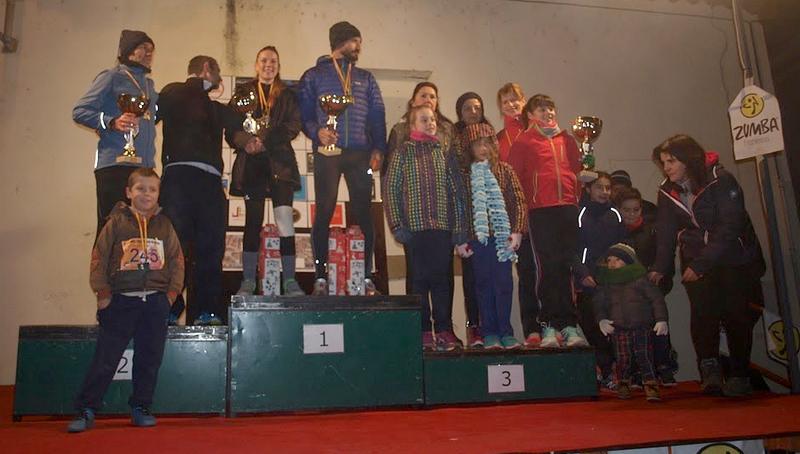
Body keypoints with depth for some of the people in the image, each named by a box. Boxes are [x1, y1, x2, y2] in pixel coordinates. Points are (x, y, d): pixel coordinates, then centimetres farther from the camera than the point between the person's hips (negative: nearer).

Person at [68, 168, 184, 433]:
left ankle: (140, 408, 22)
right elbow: (99, 258, -1)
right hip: (121, 301, -2)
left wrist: (172, 292, 0)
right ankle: (86, 411, 9)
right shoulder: (117, 222, 0)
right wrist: (102, 293, -6)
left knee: (149, 358, 9)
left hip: (156, 302, 3)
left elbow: (177, 260, 8)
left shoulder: (164, 225, 7)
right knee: (105, 359, -1)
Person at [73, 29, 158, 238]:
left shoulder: (148, 84, 24)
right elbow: (79, 111, -4)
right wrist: (112, 123, -18)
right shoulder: (112, 77, 3)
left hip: (145, 167, 7)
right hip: (115, 166, -6)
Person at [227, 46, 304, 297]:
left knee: (285, 217, -12)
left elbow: (293, 126, -1)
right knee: (253, 221, 0)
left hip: (280, 163, 0)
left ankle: (290, 281, -9)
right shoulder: (243, 93, 15)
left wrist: (265, 141, -15)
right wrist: (245, 142, -16)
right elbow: (231, 129, 6)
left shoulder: (288, 95, 14)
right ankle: (248, 281, 6)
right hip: (252, 164, 1)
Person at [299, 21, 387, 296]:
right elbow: (304, 113, 5)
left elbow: (378, 116, 13)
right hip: (327, 152, -2)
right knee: (324, 213, -4)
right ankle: (320, 277, -1)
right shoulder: (314, 76, 14)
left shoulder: (366, 78, 22)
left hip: (360, 153, 2)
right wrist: (316, 131, -16)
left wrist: (377, 149, -1)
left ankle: (366, 276, 2)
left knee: (363, 214, -2)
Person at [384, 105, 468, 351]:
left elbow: (457, 190, 10)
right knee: (420, 279, 1)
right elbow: (391, 189, 0)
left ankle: (444, 330, 13)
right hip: (416, 227, -2)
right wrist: (398, 225, -9)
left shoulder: (444, 152, 13)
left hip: (443, 226, 2)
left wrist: (459, 230, 3)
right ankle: (423, 331, 9)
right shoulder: (403, 152, 5)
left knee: (443, 278, 4)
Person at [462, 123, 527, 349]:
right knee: (483, 283, 5)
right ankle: (489, 333, 13)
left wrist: (516, 231, -5)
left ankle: (505, 331, 11)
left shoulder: (504, 170, 7)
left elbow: (519, 202, 4)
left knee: (504, 282, 2)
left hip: (502, 236, 0)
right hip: (478, 237, 0)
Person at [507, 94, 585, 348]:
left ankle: (568, 324, 9)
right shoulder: (523, 143, 7)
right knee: (549, 267, -4)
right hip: (540, 211, -4)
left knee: (567, 267, 3)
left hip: (568, 208, 4)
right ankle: (549, 325, 3)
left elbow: (578, 171, 24)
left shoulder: (567, 141, 20)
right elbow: (513, 177, 2)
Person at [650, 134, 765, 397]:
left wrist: (701, 265, -26)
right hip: (695, 263, 4)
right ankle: (710, 370, -18)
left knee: (736, 315, -6)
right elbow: (666, 233, 2)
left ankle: (739, 376, 7)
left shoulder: (721, 181, -15)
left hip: (734, 258, -3)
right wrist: (660, 268, -10)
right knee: (702, 313, -15)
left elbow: (729, 228, -21)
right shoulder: (667, 192, 1)